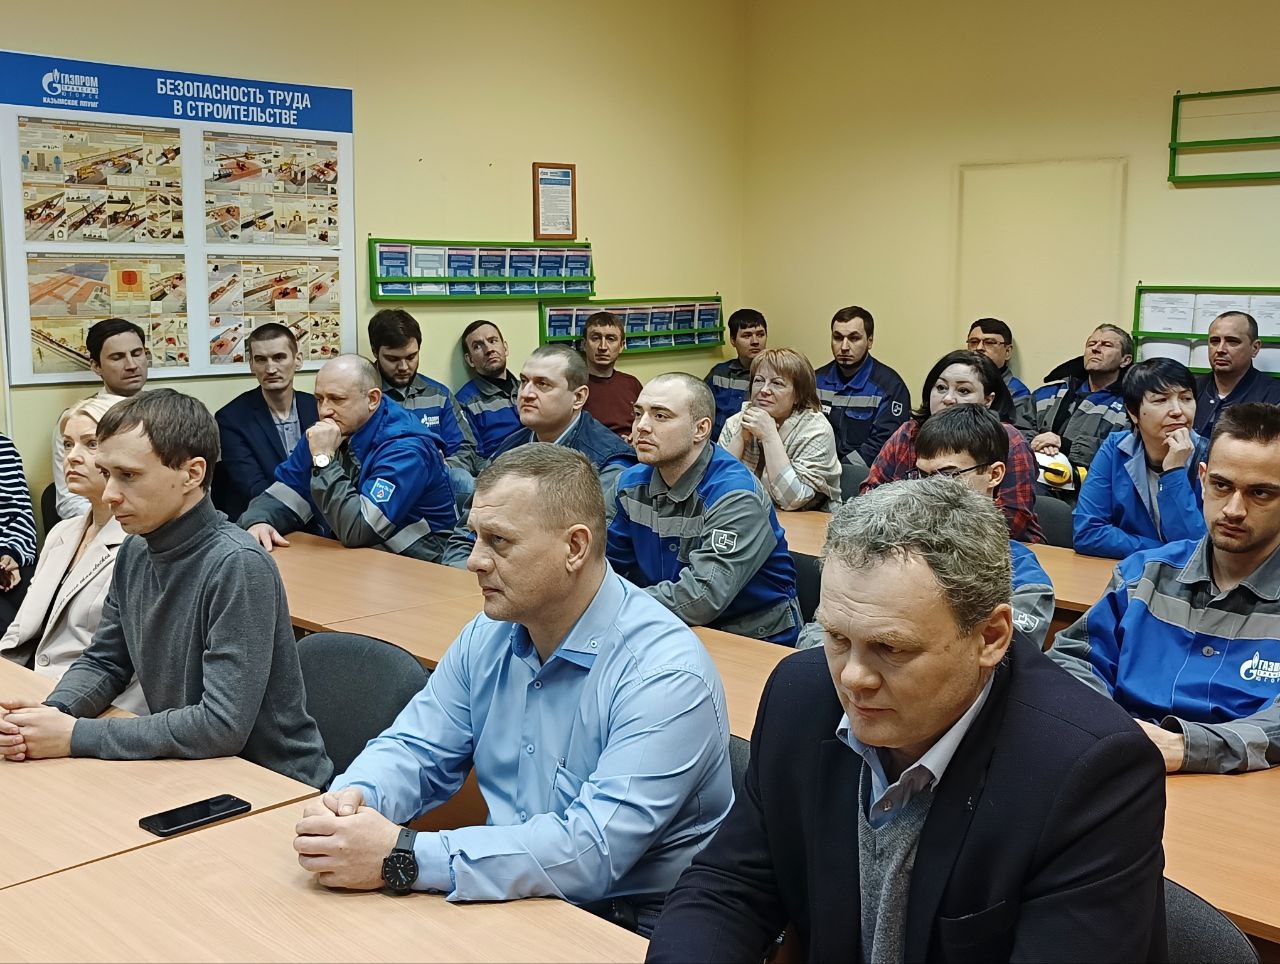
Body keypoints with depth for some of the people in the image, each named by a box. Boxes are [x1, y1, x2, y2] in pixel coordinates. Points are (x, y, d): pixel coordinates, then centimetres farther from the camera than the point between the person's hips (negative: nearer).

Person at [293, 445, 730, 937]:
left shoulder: (666, 674, -22)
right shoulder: (487, 637, 2)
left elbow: (593, 850, -29)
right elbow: (417, 749, 8)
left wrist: (401, 857, -33)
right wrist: (354, 798, -16)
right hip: (511, 898, 7)